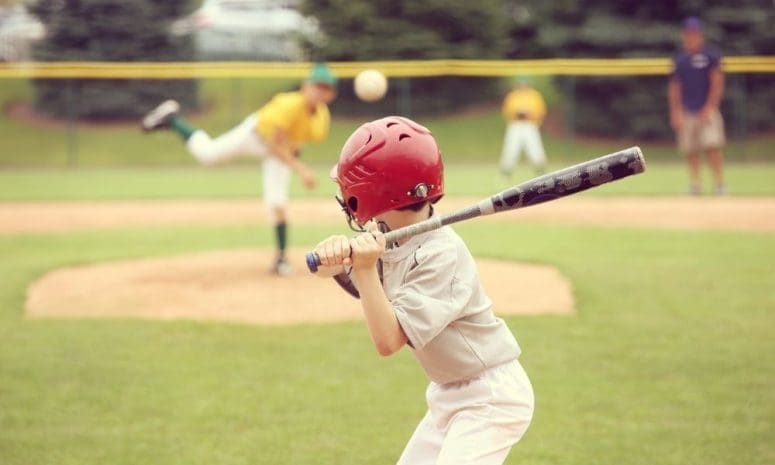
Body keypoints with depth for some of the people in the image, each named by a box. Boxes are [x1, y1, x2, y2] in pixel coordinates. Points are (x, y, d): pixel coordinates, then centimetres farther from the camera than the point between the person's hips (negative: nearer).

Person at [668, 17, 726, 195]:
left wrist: (710, 108, -11)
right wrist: (675, 112, 4)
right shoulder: (679, 59, 10)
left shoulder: (710, 55, -1)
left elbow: (717, 82, -4)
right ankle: (694, 184, 8)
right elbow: (674, 87, 12)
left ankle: (719, 184, -6)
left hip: (707, 110, -4)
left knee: (712, 147, -11)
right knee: (690, 151, 2)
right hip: (686, 112, 4)